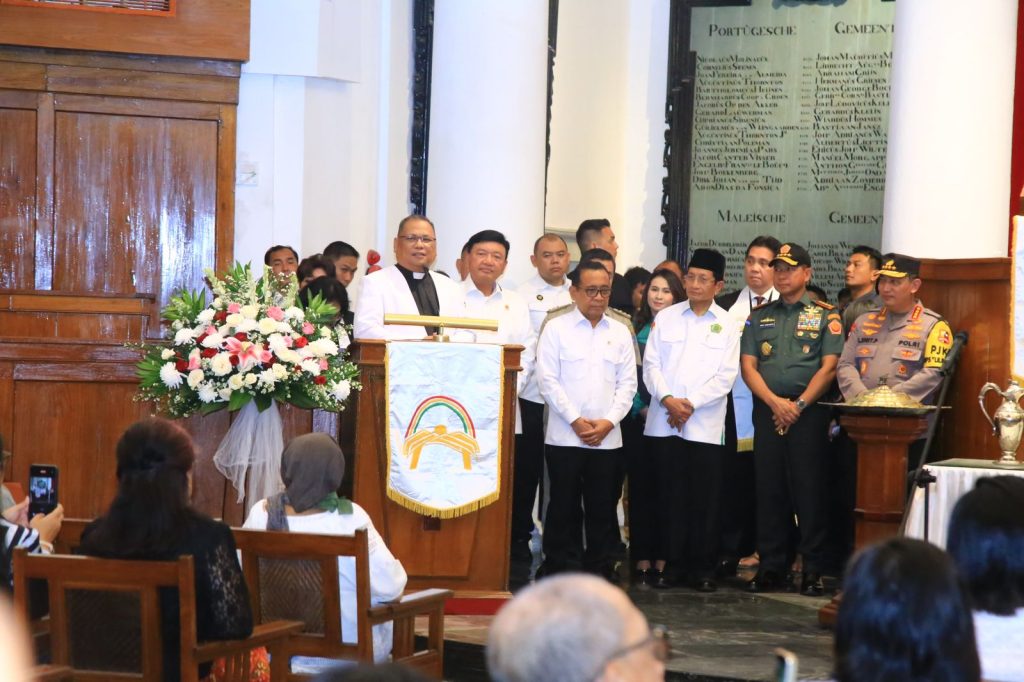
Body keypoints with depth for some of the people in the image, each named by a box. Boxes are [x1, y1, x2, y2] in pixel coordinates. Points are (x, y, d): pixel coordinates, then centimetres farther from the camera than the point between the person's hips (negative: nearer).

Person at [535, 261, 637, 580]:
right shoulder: (556, 329, 1)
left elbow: (628, 383, 7)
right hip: (564, 436, -3)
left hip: (608, 438, 3)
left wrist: (608, 422, -6)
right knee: (562, 506, 0)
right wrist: (576, 421, -10)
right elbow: (548, 380, -5)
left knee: (603, 506, 5)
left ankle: (600, 567, 12)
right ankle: (554, 571, 6)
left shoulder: (620, 333, 10)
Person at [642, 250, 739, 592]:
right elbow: (651, 364, 6)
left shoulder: (727, 325, 6)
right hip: (664, 422, 1)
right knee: (670, 496, 2)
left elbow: (726, 376, -1)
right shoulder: (666, 317, 11)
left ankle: (703, 569, 4)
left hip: (705, 425, -1)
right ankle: (672, 563, 8)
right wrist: (667, 399, -10)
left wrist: (691, 404, -10)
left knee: (705, 500, -1)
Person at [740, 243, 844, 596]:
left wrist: (798, 405, -11)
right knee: (769, 489, 4)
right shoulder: (760, 316, 14)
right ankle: (771, 566, 10)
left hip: (809, 412, -3)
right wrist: (775, 402, -8)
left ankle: (813, 569, 0)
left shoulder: (825, 316, 5)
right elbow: (748, 366, 6)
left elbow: (828, 367, -3)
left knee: (810, 490, -4)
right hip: (767, 411, 3)